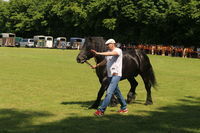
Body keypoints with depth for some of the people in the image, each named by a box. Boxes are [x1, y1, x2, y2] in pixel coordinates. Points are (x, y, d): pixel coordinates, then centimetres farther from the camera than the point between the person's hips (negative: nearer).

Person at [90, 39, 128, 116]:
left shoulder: (118, 50, -10)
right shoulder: (108, 52, 13)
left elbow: (111, 54, -31)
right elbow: (105, 61, 27)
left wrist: (99, 53, -36)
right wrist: (96, 66, 25)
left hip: (116, 74, -9)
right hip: (110, 75, 9)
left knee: (109, 92, -16)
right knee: (116, 92, 16)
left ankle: (101, 110, -19)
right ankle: (124, 108, 28)